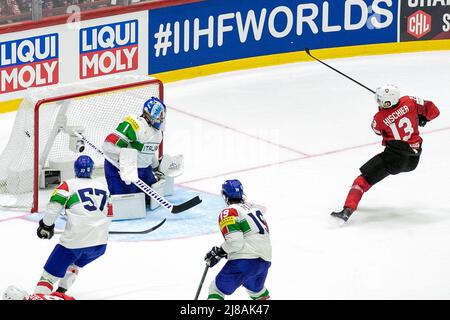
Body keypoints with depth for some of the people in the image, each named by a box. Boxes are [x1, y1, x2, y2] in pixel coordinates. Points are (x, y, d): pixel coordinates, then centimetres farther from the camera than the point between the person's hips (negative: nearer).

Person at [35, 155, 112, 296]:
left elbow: (54, 206, -6)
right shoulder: (103, 188, 18)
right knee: (73, 264, 32)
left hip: (75, 241, -5)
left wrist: (46, 226, 8)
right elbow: (108, 216, 25)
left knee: (52, 271, -3)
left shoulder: (69, 185, 4)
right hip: (100, 244, 5)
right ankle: (61, 292, 24)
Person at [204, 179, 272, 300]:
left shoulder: (227, 213, -5)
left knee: (217, 289, 1)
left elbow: (235, 242, -16)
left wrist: (218, 252, -1)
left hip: (244, 261, -7)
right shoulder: (253, 208, 19)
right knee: (256, 289, 34)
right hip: (265, 261, 7)